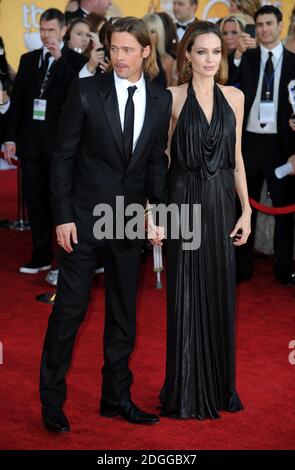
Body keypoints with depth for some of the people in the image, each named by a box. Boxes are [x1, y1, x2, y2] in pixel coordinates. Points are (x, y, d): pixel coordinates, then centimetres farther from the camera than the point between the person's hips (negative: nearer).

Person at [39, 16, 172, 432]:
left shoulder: (161, 100, 2)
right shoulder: (86, 91, -6)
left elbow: (157, 160, 6)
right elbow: (64, 156, -5)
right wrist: (63, 215, -9)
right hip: (84, 215, -3)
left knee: (123, 312, 12)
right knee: (70, 308, -1)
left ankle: (117, 397, 25)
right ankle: (52, 400, 14)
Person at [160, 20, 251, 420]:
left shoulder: (234, 97, 7)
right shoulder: (173, 97, -3)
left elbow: (237, 157, 9)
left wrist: (246, 209, 3)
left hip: (222, 202, 3)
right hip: (185, 201, -3)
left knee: (220, 292, 9)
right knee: (186, 295, 2)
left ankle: (219, 386, 23)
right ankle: (187, 391, 15)